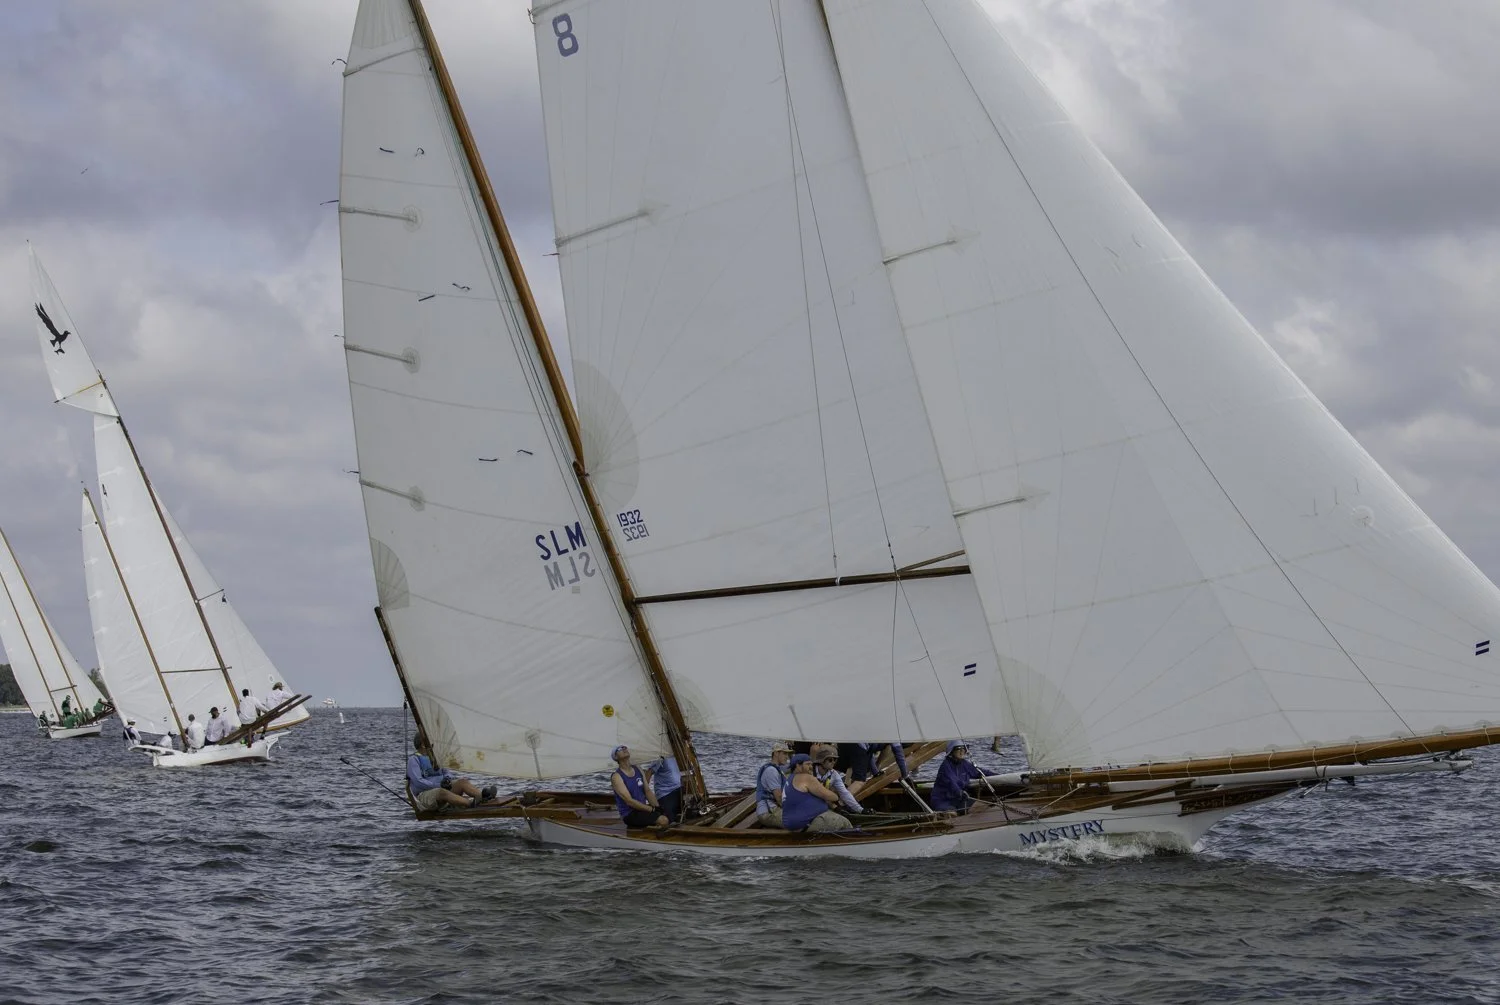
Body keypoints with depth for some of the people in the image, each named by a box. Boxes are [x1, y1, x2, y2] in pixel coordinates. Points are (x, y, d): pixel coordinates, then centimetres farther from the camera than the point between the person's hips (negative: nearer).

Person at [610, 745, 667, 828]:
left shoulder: (639, 771, 12)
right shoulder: (617, 777, -11)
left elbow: (648, 791, 12)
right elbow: (629, 801, -17)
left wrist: (657, 808, -6)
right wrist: (652, 809, -20)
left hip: (643, 808, 7)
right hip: (630, 814, -7)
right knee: (663, 820, -28)